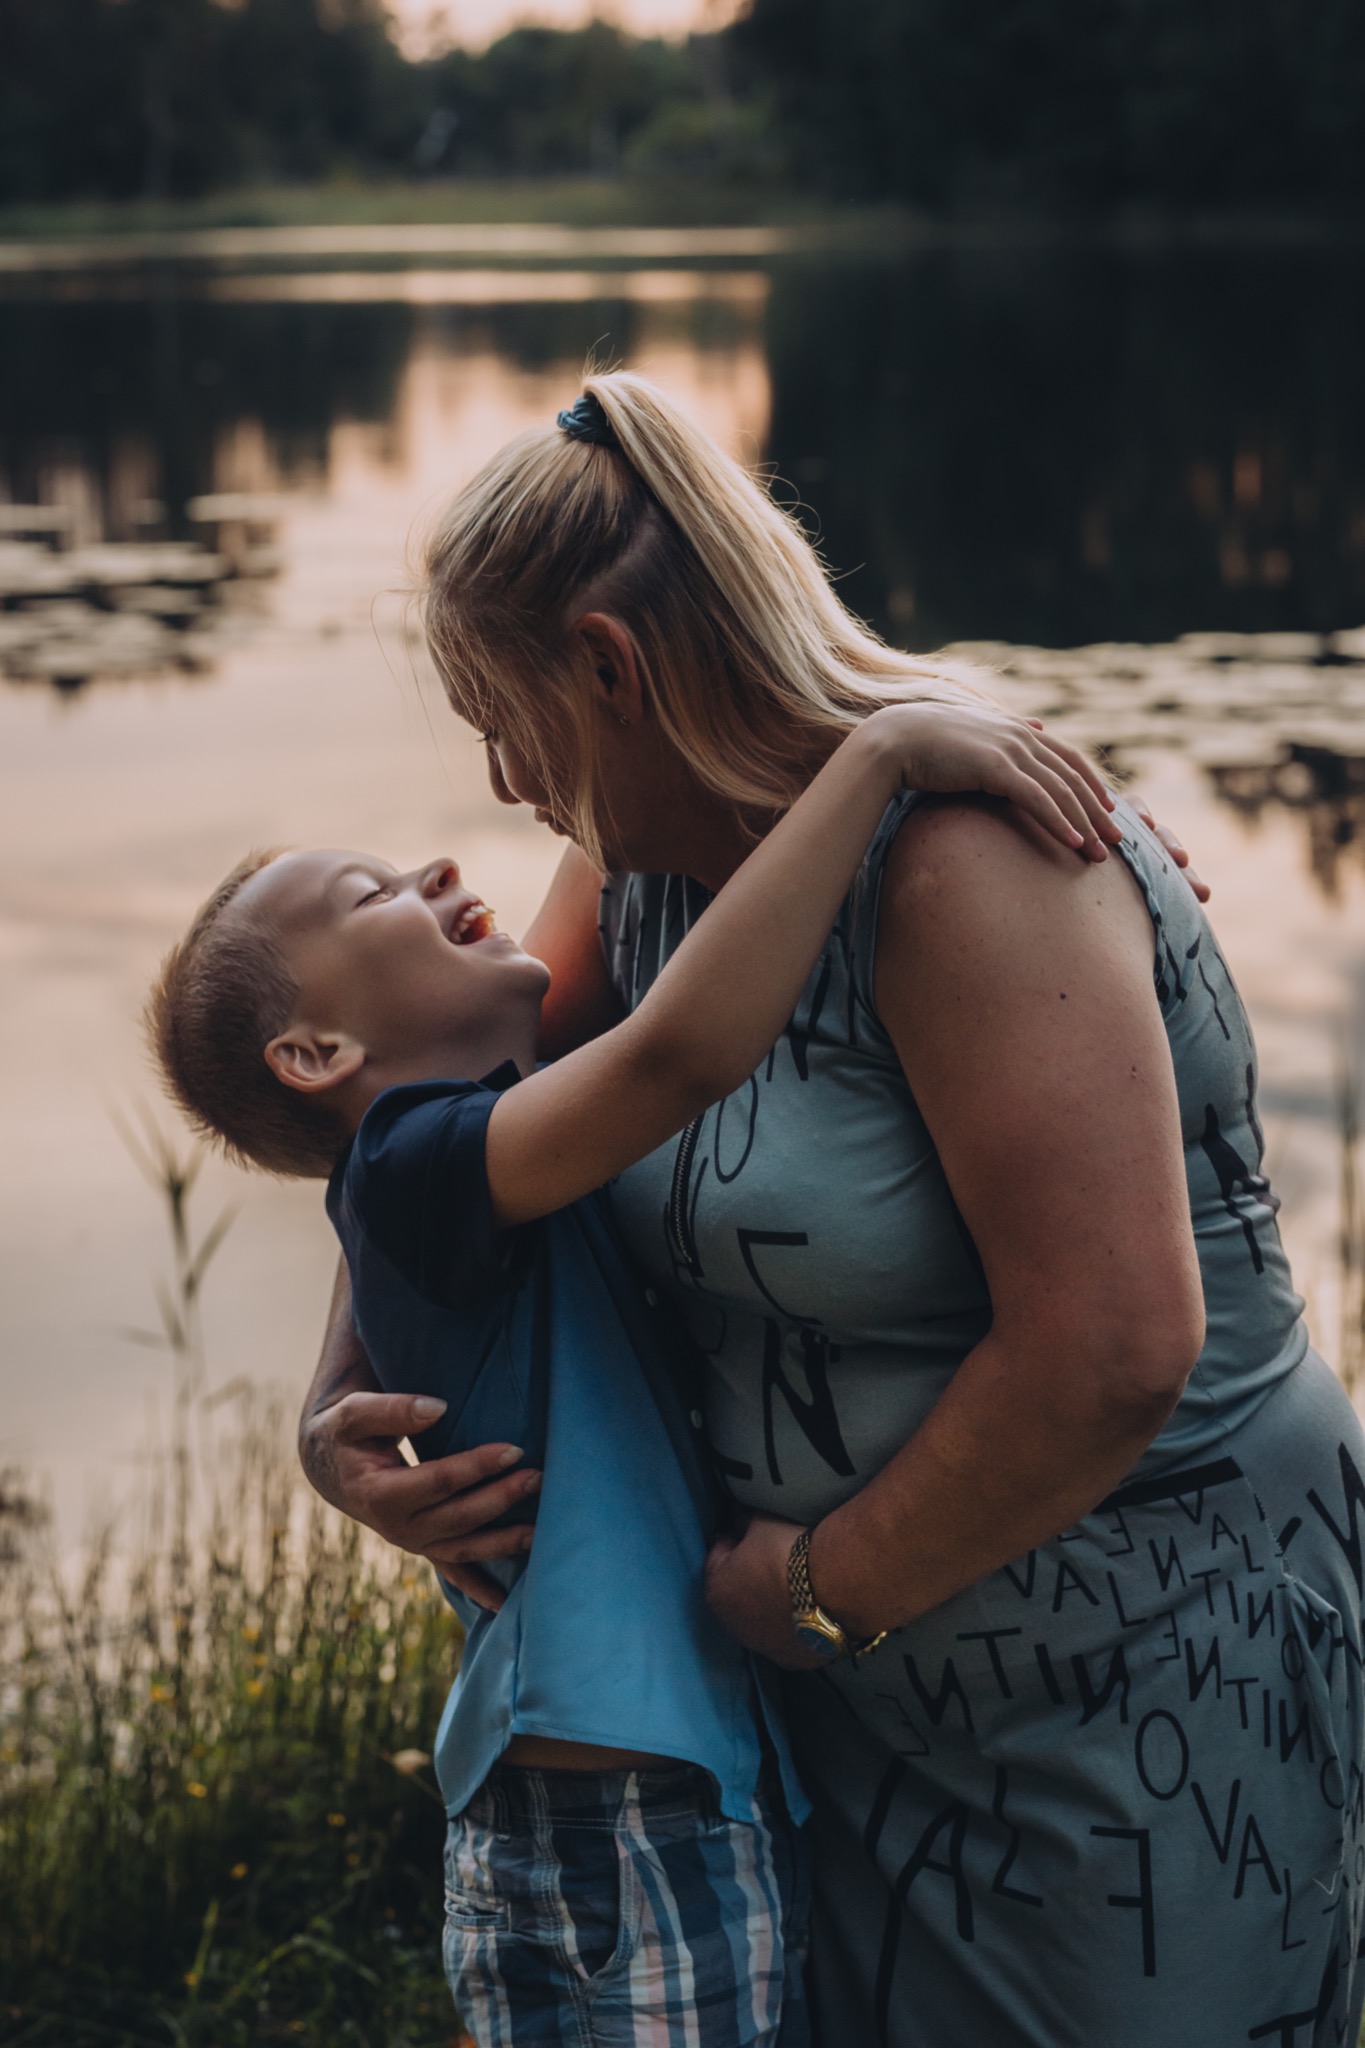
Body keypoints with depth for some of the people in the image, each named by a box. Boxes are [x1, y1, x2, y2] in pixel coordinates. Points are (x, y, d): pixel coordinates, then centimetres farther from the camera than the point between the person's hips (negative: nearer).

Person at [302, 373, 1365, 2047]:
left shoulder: (965, 856, -24)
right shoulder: (643, 865, 3)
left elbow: (1111, 1351, -29)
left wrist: (820, 1589, -15)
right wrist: (336, 1415, 0)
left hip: (1155, 1665, -7)